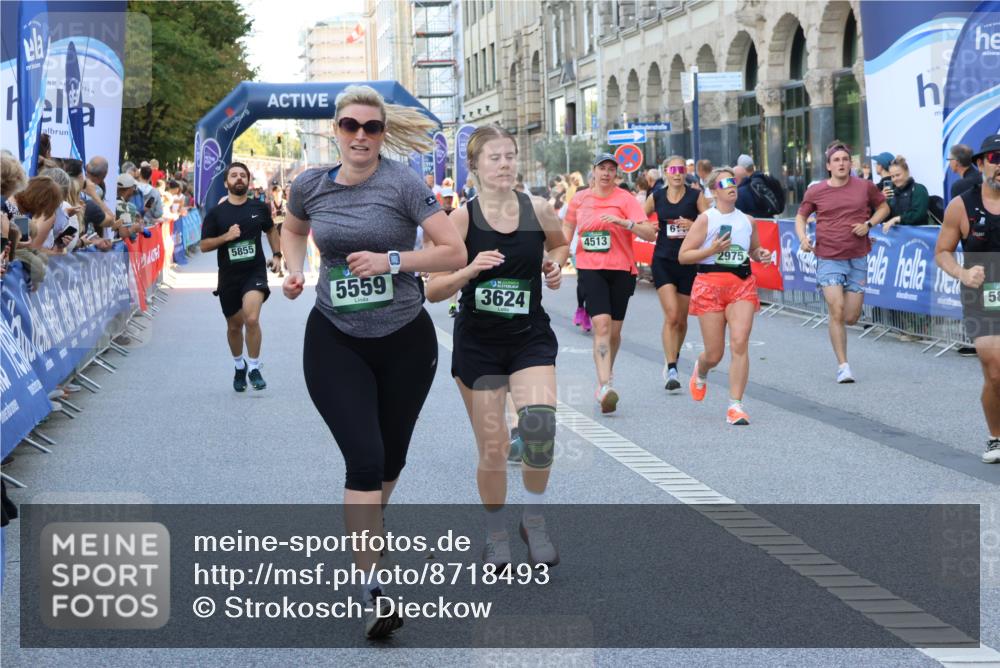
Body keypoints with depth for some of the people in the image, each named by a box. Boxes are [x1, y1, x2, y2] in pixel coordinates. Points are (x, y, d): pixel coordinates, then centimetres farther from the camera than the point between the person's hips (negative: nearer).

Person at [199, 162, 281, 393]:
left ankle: (254, 367, -7)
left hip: (255, 272, -1)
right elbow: (204, 245, -2)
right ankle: (239, 365, 37)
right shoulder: (216, 214, -1)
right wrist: (225, 237, -17)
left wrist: (276, 255, 12)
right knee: (234, 325, 13)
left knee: (251, 319, -22)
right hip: (228, 276, 1)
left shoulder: (259, 208, 3)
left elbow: (271, 230, 22)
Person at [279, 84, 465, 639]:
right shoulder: (311, 185, -2)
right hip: (335, 341, 0)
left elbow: (454, 253, -14)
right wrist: (294, 269, 1)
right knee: (364, 459, -13)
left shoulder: (402, 184, -13)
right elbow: (292, 229, 20)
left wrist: (392, 260, -24)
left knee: (391, 459, 17)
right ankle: (370, 587, -5)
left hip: (405, 341, 0)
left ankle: (368, 526, 49)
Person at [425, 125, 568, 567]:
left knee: (539, 423, -23)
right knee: (492, 448, 3)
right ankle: (496, 535, 27)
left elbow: (559, 244, 21)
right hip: (478, 343, -1)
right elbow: (433, 290, -10)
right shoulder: (461, 219, -9)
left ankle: (534, 521, 1)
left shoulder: (537, 210, -3)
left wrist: (554, 264, 0)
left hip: (530, 337, 1)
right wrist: (470, 271, -26)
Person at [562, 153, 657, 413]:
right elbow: (567, 226, 23)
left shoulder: (625, 199, -3)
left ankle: (606, 373, 37)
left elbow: (650, 233, -12)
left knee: (614, 331, 9)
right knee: (602, 324, -17)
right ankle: (605, 385, -23)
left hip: (621, 269, 0)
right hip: (590, 268, 0)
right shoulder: (580, 198, 5)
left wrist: (623, 222, -26)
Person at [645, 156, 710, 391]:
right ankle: (671, 371, -13)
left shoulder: (696, 196, -1)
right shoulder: (657, 197, 4)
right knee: (671, 316, -15)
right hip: (663, 261, 0)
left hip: (688, 261, 0)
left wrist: (693, 225, -21)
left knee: (681, 319, 11)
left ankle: (672, 359, 36)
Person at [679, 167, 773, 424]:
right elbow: (683, 256, -4)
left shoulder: (748, 221, 11)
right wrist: (712, 249, -16)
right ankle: (700, 371, 41)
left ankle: (735, 406, -11)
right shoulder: (705, 220, -1)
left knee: (740, 343, -15)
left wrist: (762, 255, 5)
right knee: (714, 354, 2)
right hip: (710, 286, -3)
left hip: (742, 285, 3)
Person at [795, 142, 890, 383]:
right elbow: (801, 216, 14)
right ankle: (843, 366, -2)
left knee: (851, 318, 3)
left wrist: (869, 224, -3)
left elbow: (883, 207, 15)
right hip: (828, 259, -2)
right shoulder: (815, 192, -1)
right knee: (837, 313, -11)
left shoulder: (865, 187, 1)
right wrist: (802, 238, -4)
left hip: (858, 259, 2)